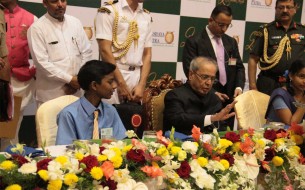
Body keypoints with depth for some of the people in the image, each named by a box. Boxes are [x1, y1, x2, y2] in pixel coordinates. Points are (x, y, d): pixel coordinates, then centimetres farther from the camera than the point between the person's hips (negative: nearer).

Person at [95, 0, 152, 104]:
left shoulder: (147, 17, 12)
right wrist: (121, 83, -11)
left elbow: (147, 54, 10)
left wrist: (142, 85, -1)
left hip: (137, 76, 4)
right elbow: (105, 50, -10)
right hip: (114, 76, -4)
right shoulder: (109, 11, -4)